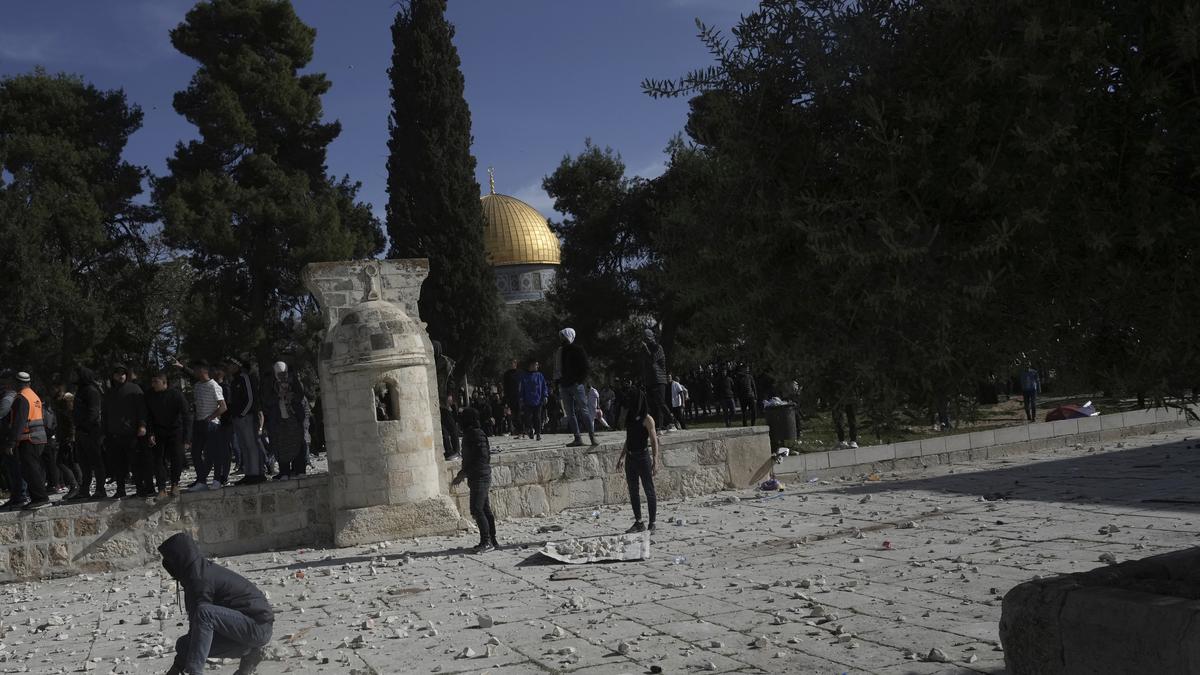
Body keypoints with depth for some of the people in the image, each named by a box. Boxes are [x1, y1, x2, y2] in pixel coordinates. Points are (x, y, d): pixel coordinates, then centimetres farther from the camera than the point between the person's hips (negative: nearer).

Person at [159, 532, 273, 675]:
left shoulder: (200, 580, -17)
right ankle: (247, 654, 12)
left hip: (258, 627, -10)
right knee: (184, 644, 10)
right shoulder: (206, 569, 12)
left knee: (203, 612, -30)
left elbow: (197, 624, -16)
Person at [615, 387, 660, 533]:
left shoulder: (647, 419, -10)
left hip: (643, 457, -7)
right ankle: (638, 522, 18)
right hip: (631, 458, 8)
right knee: (633, 491, 10)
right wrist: (622, 457, 17)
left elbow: (654, 441, -12)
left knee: (649, 491, 0)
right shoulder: (629, 418, 11)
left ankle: (652, 524, 4)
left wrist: (655, 461, -18)